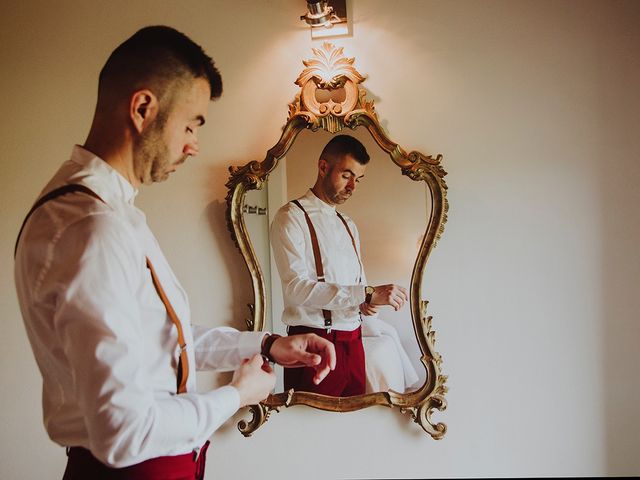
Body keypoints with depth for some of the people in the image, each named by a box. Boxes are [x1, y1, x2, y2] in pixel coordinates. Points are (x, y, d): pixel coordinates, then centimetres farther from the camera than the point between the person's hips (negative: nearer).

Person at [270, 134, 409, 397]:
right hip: (314, 342, -7)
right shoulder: (291, 217, -8)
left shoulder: (348, 225, 17)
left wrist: (367, 301, -1)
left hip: (353, 341, 7)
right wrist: (367, 294, -24)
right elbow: (296, 287, -20)